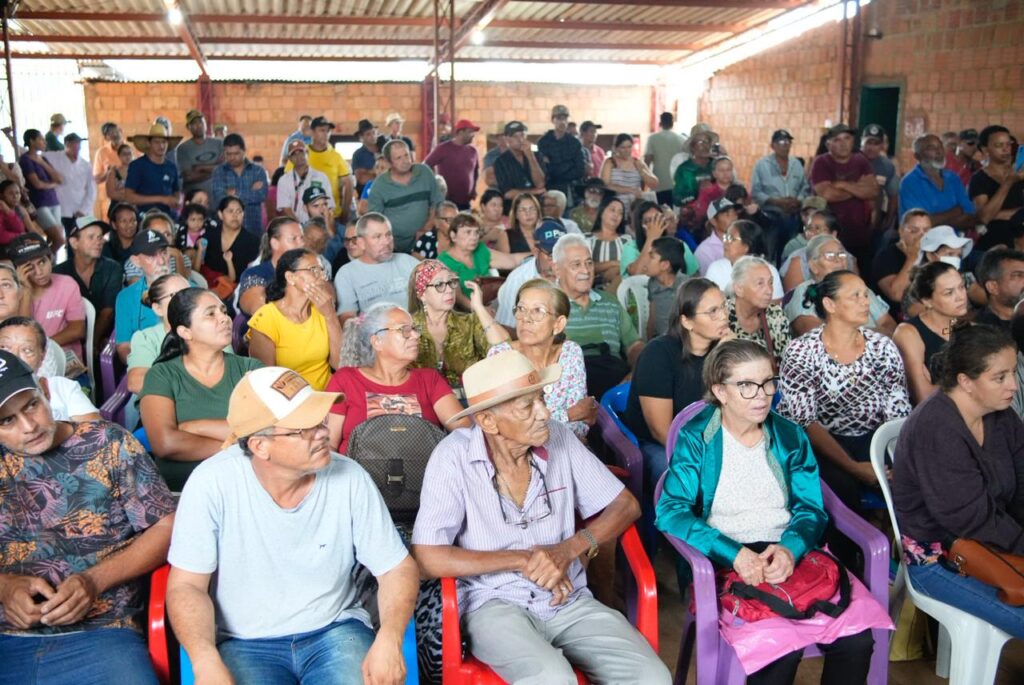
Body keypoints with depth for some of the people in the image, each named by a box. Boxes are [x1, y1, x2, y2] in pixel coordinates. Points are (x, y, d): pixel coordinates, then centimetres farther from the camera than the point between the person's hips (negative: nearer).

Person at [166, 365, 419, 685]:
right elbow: (186, 585, -9)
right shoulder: (212, 483, -14)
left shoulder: (349, 478, -10)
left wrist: (389, 639, -21)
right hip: (244, 642, -1)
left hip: (335, 631, 1)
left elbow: (398, 568, -3)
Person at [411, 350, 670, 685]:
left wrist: (568, 549, -11)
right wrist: (523, 559, -14)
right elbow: (427, 557, -16)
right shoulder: (454, 457, -13)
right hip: (494, 603, -4)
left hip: (568, 599, 4)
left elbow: (625, 505, 6)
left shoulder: (559, 438, -1)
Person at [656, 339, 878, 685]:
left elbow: (811, 509, 6)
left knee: (856, 638, -19)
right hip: (723, 564, -4)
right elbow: (671, 512, -13)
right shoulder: (696, 439, -3)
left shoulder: (790, 436, 10)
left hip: (791, 553, 4)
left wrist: (791, 548, -17)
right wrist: (734, 553, -25)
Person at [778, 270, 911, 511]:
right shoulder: (801, 352, -8)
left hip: (874, 438, 4)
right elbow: (806, 423, -13)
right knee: (840, 484, -32)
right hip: (819, 445, -4)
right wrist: (853, 467, -21)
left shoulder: (883, 347, 4)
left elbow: (899, 414, 1)